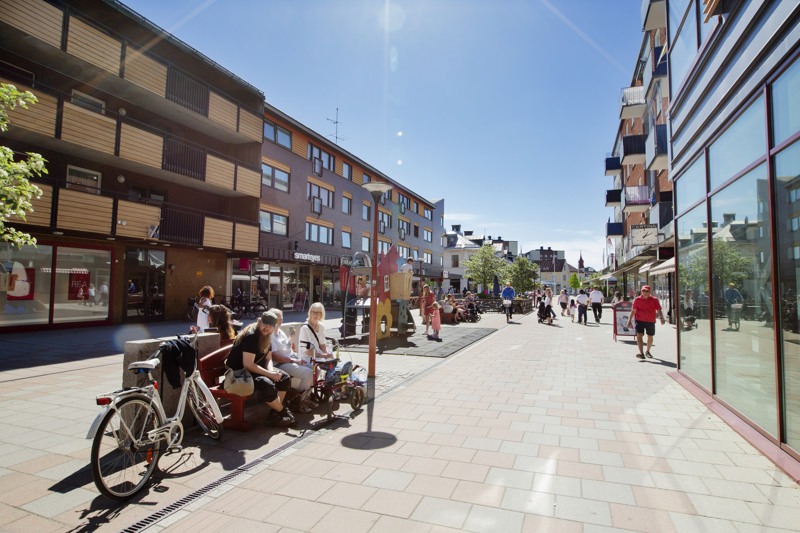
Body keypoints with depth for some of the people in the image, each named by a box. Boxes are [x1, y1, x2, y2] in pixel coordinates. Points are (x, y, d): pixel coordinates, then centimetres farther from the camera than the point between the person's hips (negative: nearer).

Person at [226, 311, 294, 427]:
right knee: (267, 385, -32)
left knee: (285, 377, -4)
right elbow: (248, 365, -28)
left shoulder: (266, 337, 6)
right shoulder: (251, 336, -23)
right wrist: (269, 374, -25)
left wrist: (271, 370, -12)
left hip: (256, 369, 10)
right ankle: (282, 411, -6)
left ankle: (274, 414, -3)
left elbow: (268, 358, 10)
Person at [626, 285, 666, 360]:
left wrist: (661, 318, -14)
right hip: (639, 320, -1)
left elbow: (659, 310, 4)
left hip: (651, 321, 2)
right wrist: (629, 320, 4)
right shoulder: (637, 299, 2)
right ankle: (641, 353, -23)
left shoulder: (654, 300, 2)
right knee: (639, 335, -16)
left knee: (650, 337, 13)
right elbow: (633, 311, 7)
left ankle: (647, 352, 34)